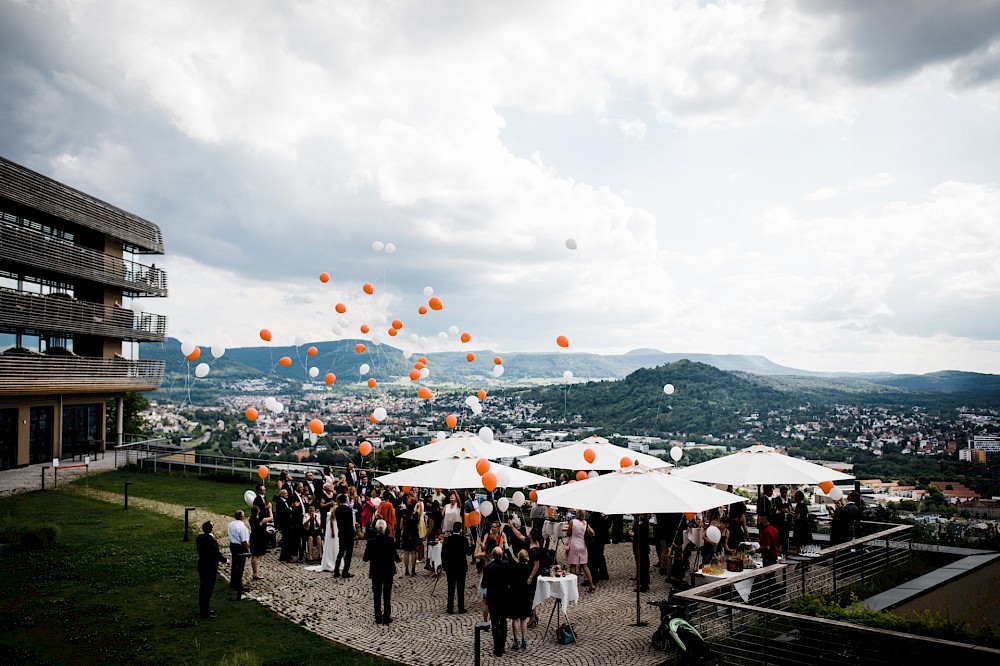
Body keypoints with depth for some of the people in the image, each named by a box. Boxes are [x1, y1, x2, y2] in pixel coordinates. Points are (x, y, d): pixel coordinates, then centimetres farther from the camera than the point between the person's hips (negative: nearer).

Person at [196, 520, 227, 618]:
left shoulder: (199, 537, -1)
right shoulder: (211, 540, -26)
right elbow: (217, 554, -21)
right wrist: (225, 560, -2)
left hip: (201, 566, 9)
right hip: (210, 568, -8)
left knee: (203, 588, 19)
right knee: (208, 589, 2)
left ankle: (203, 609, 32)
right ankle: (205, 612, 9)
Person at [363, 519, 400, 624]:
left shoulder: (371, 541, -13)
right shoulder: (390, 540, -14)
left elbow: (366, 558, -10)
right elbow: (395, 555, -11)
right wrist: (398, 558, 11)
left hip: (376, 572, 0)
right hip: (388, 571, 0)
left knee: (377, 595, 11)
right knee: (387, 595, 10)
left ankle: (378, 618, 14)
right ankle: (387, 617, 12)